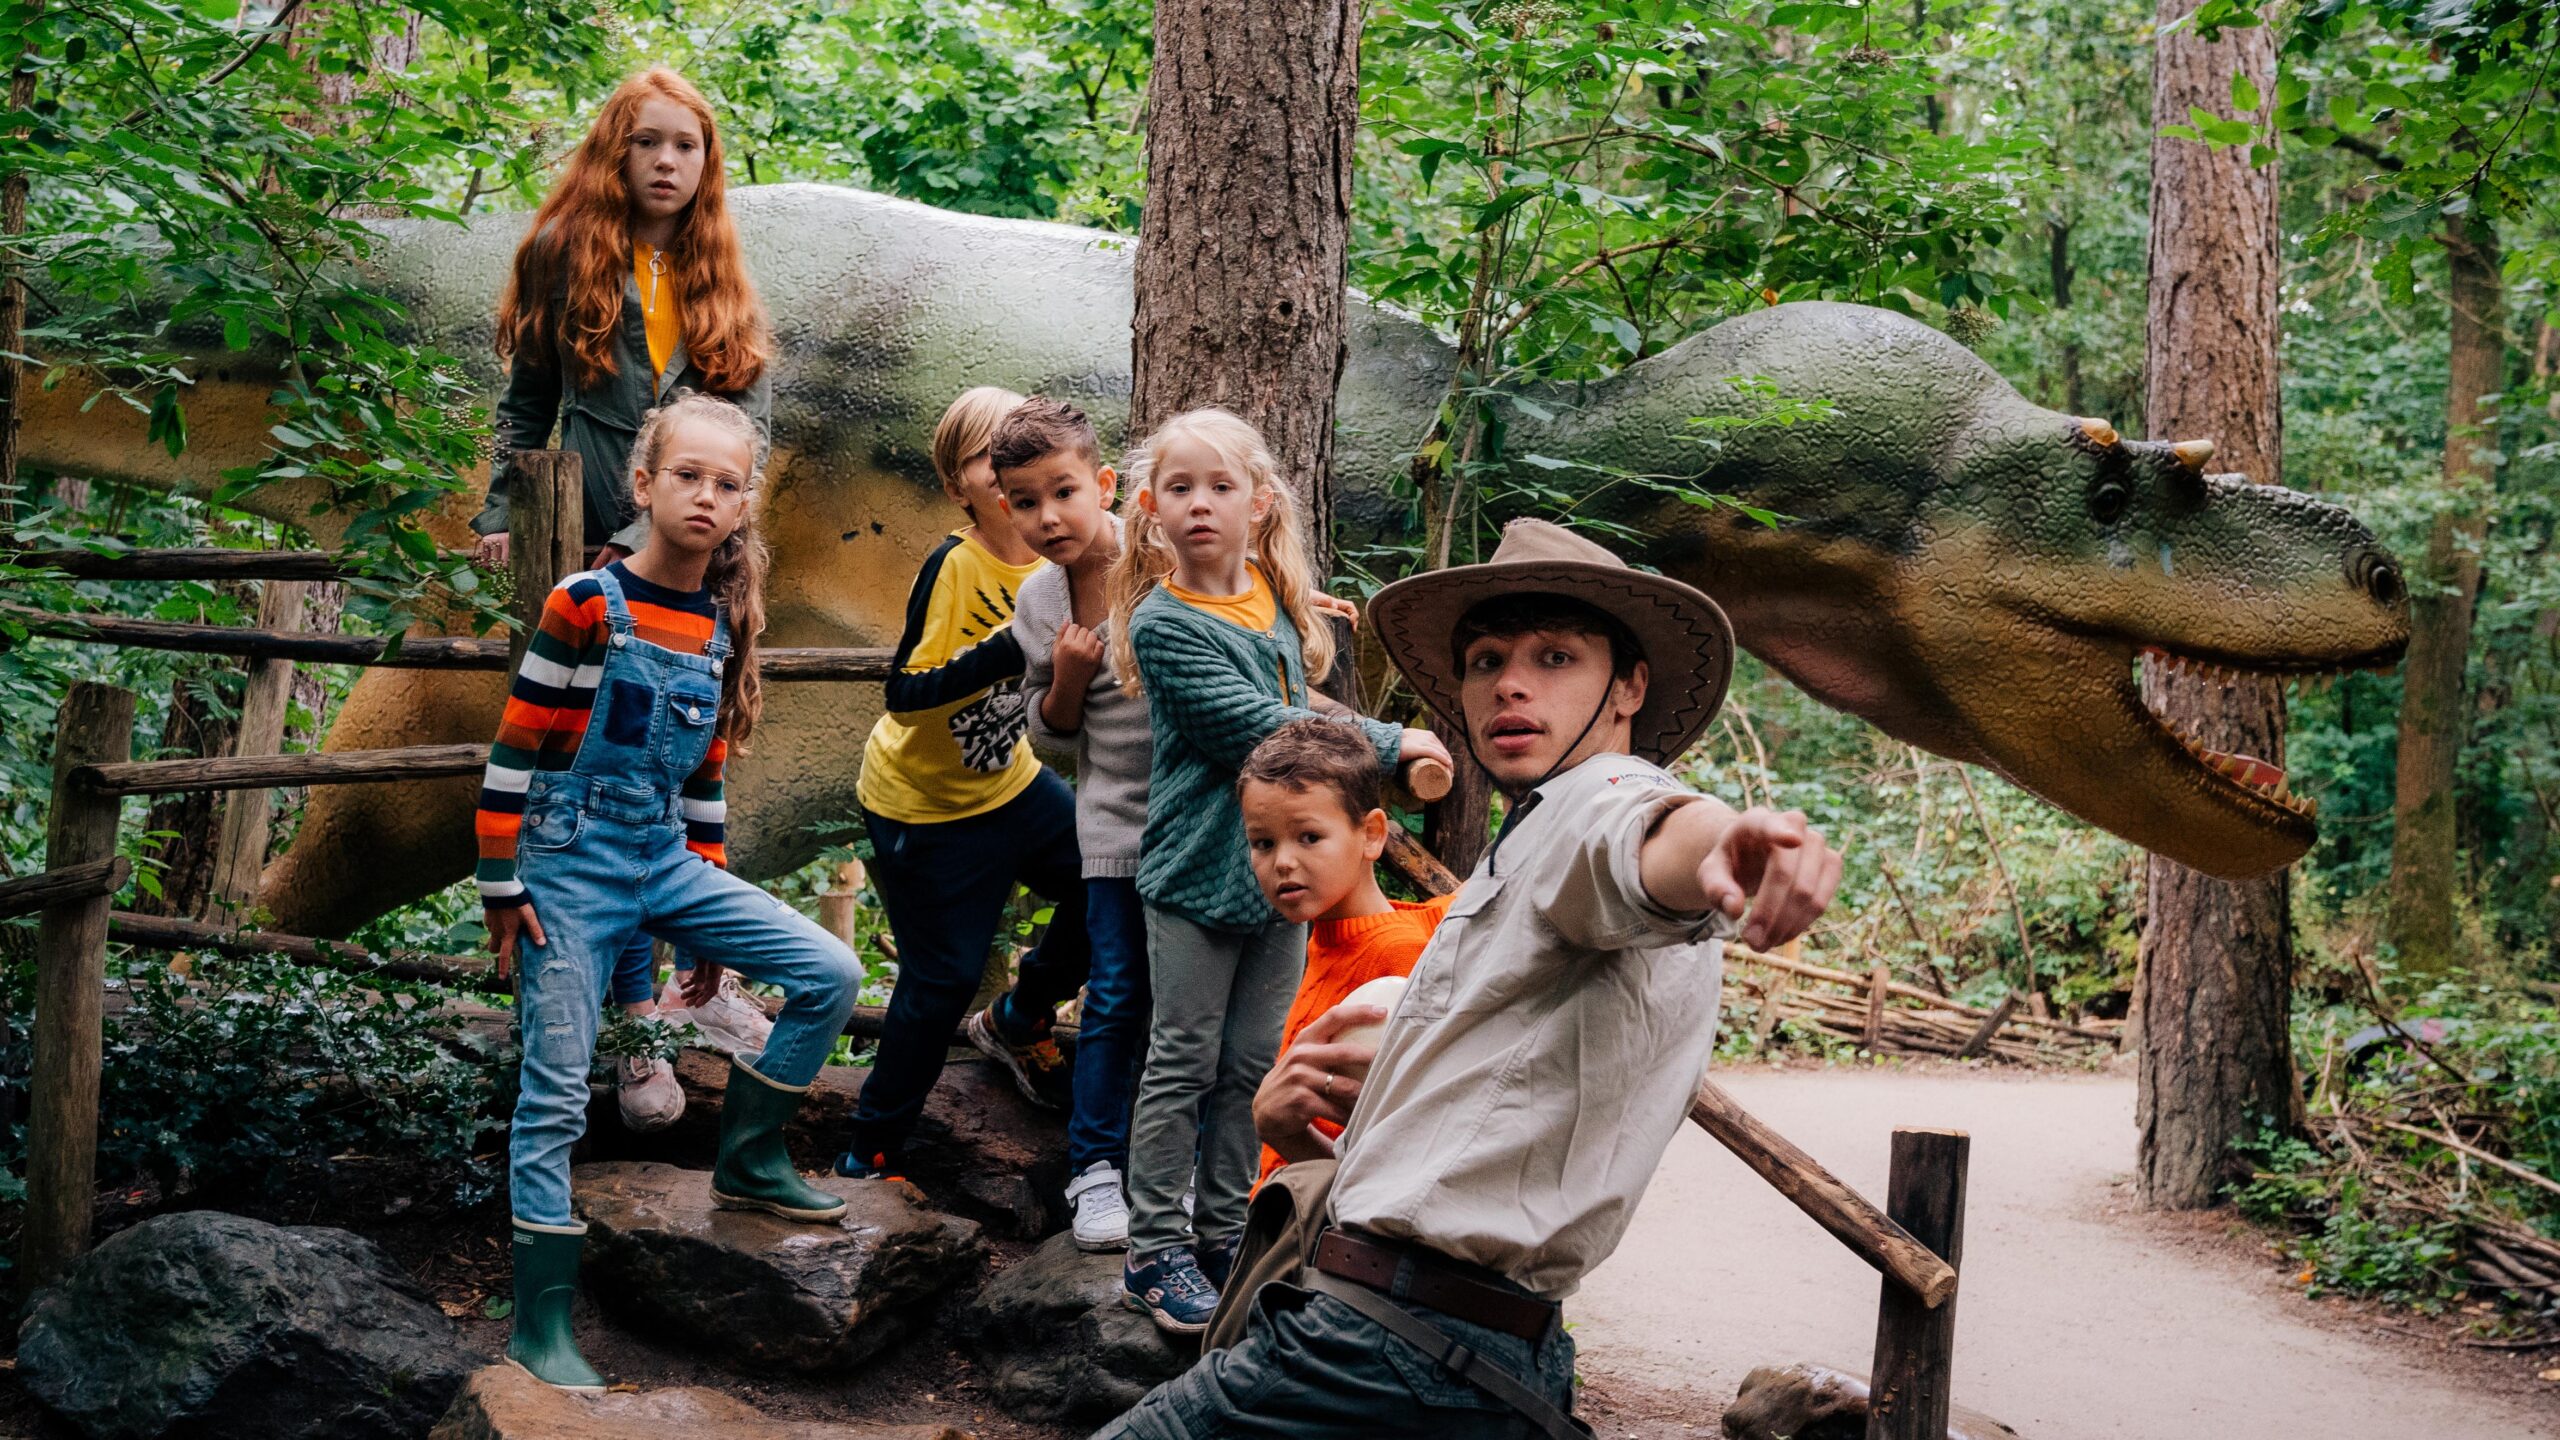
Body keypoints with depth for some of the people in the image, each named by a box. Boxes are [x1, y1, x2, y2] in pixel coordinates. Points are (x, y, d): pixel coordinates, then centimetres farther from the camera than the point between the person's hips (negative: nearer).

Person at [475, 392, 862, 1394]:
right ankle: (540, 1326, 7)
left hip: (669, 862, 6)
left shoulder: (722, 626, 6)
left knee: (830, 975, -4)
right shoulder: (587, 606, -12)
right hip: (573, 868, -6)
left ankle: (746, 1162, 14)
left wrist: (707, 892, 18)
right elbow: (515, 751, -10)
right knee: (555, 1100, -2)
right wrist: (501, 890, -10)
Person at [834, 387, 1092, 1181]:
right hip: (923, 805, -6)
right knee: (943, 980, -2)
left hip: (1011, 780, 7)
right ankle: (868, 1152, 17)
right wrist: (1007, 651, -38)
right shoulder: (954, 566, -25)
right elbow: (905, 692, -29)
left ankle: (1016, 1020, 31)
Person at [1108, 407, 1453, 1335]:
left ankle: (1223, 1231, 24)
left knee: (1254, 1065, 12)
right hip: (1198, 872, -6)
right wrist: (1388, 743, -13)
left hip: (1281, 866, 6)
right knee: (1183, 1065, 2)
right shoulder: (1163, 623, -13)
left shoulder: (1278, 601, 7)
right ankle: (1155, 1251, 12)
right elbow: (1257, 727, -18)